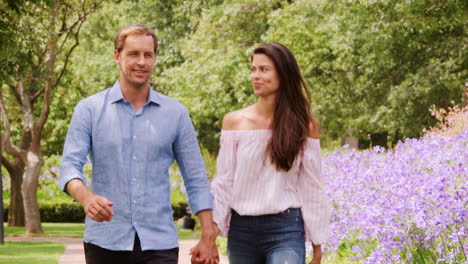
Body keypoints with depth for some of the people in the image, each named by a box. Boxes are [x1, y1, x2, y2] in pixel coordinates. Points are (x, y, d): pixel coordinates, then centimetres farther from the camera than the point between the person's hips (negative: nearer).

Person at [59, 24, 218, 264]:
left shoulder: (175, 113, 7)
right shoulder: (90, 109, 3)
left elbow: (196, 179, 9)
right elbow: (69, 166, -6)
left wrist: (208, 237, 2)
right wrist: (86, 197, -28)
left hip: (159, 244, 0)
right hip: (106, 242, 0)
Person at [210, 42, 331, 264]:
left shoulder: (305, 125, 1)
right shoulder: (234, 121, 3)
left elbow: (311, 188, 4)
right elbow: (223, 183, 4)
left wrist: (317, 244, 5)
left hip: (286, 230, -2)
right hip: (241, 229, 2)